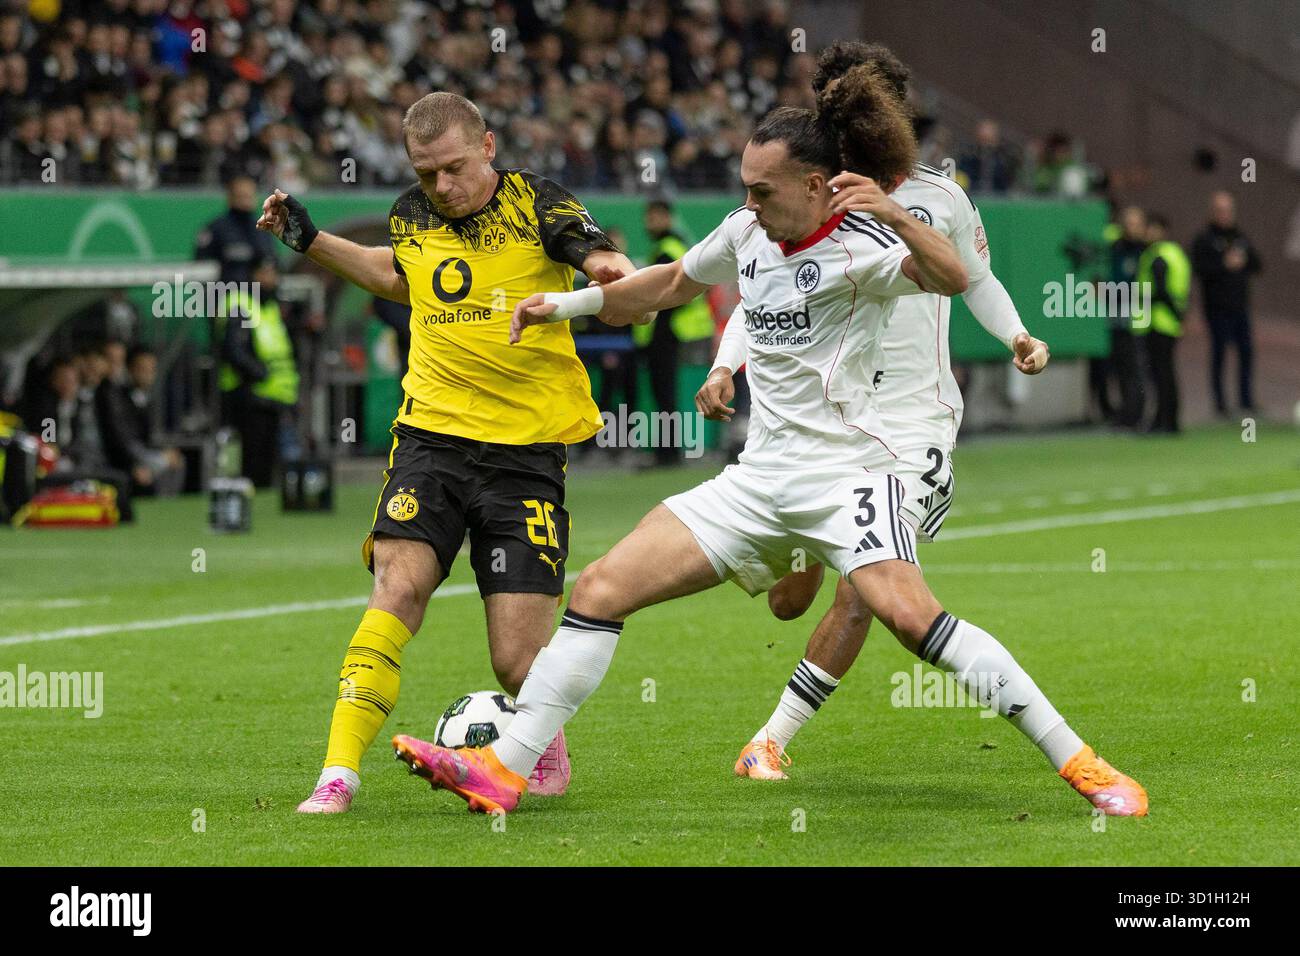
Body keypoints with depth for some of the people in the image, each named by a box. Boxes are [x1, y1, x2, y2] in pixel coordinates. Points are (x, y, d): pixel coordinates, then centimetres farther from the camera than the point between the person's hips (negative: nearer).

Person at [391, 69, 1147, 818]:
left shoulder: (857, 246, -11)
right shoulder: (748, 233, 11)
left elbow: (952, 279, -30)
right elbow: (674, 282, 31)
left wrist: (893, 217, -45)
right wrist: (570, 303, 30)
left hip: (844, 469, -7)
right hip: (760, 478, 7)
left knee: (910, 614, -30)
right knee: (602, 589, -3)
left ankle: (1078, 761, -23)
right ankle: (503, 770, 0)